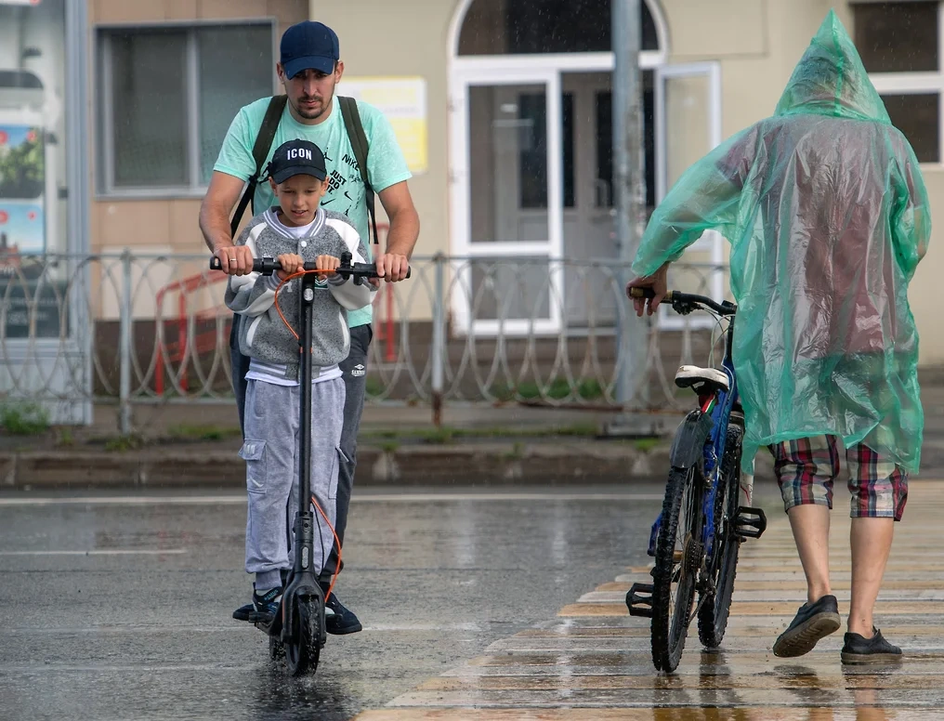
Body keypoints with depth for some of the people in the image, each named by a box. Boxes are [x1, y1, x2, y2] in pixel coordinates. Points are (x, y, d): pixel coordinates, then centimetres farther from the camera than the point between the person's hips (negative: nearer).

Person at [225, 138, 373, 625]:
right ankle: (268, 584, 2)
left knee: (319, 485, 0)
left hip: (324, 378, 1)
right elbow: (239, 300, -4)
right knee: (269, 483, -3)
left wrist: (337, 274, -17)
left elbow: (363, 297, 1)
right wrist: (274, 276, -19)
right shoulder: (258, 234, 2)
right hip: (270, 378, -1)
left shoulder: (340, 233, 5)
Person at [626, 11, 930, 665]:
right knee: (879, 472, 8)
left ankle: (820, 591, -9)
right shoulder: (888, 144, 6)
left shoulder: (770, 140, 5)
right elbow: (913, 242, 12)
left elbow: (684, 203, 6)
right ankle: (862, 628, -1)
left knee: (805, 466, 15)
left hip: (789, 332, 0)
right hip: (877, 331, 0)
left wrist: (652, 265, 23)